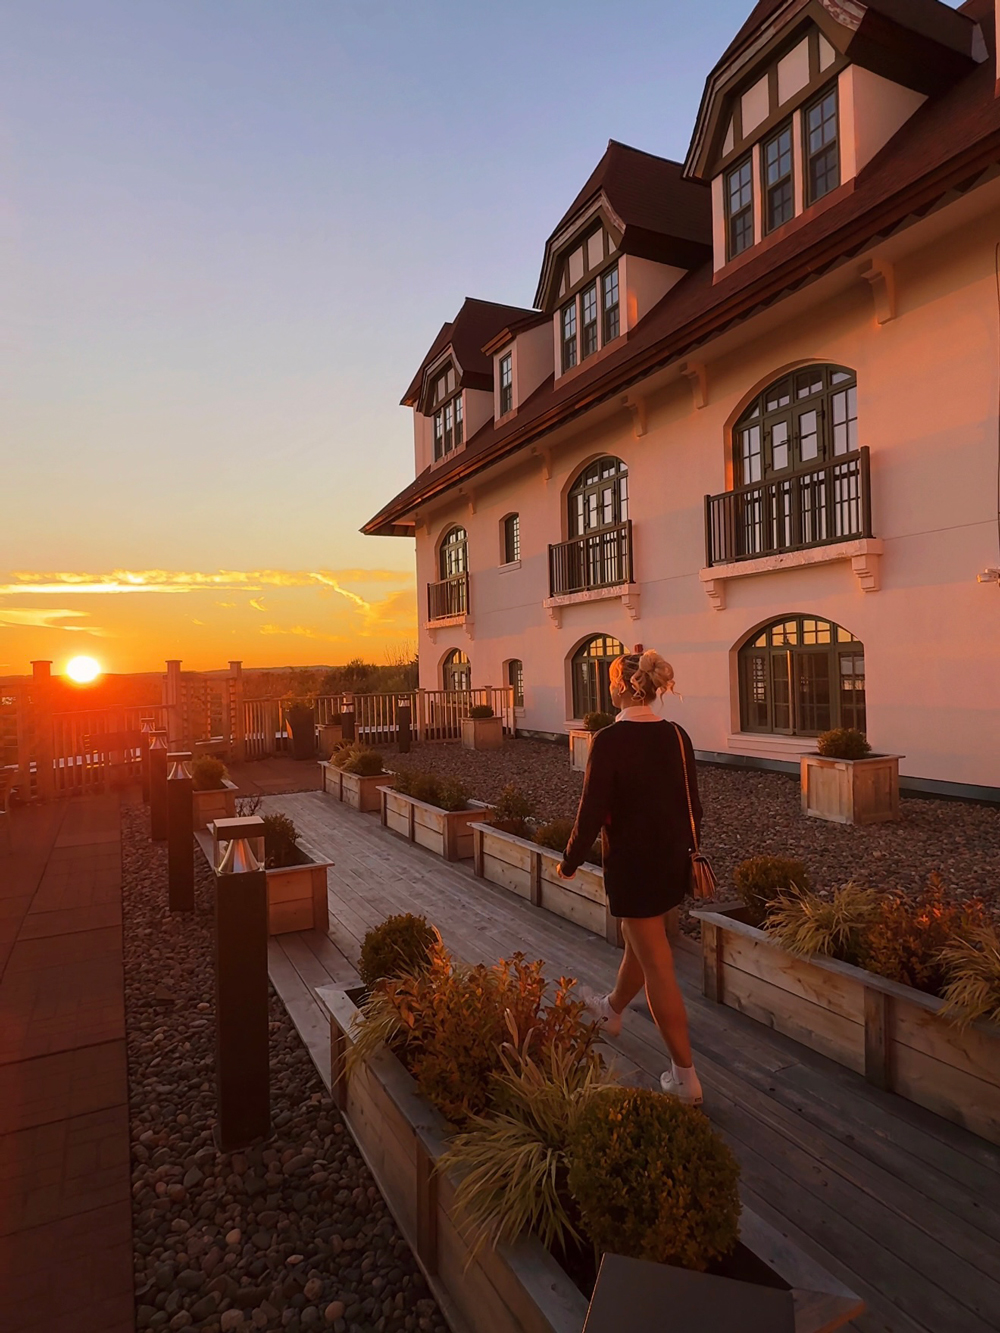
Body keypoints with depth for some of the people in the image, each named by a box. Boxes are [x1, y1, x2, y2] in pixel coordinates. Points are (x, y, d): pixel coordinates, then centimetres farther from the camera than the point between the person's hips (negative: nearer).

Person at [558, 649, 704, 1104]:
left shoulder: (609, 741, -21)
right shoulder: (677, 736, -2)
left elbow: (592, 811, -18)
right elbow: (692, 804, 7)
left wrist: (570, 862, -4)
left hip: (632, 864, -7)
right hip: (675, 860, 7)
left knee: (657, 964, 5)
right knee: (639, 943, 26)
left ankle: (686, 1077, 17)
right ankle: (612, 1011, 52)